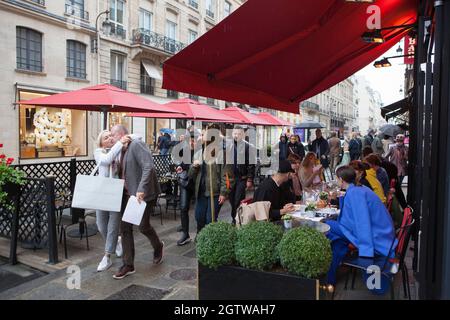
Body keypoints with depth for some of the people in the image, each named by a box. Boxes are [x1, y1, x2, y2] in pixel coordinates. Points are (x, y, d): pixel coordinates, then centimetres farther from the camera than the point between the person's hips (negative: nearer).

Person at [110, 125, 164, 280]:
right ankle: (128, 265, 18)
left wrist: (141, 190, -32)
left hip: (143, 194, -8)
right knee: (125, 228, 7)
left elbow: (148, 167, -27)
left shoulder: (137, 145, -16)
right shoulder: (122, 149, 12)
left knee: (143, 226, 1)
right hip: (127, 194, 9)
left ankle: (158, 246, 33)